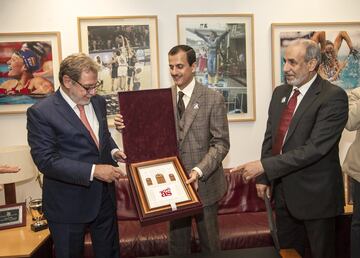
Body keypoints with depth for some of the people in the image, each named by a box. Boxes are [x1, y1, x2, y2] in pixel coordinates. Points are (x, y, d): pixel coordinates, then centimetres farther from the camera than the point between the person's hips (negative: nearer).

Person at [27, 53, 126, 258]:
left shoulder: (98, 102, 4)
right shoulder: (41, 112, -16)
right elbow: (46, 160, -21)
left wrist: (113, 151, -4)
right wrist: (93, 171, -26)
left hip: (104, 196, 6)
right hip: (68, 205, -5)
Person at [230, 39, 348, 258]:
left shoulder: (334, 97, -16)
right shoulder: (280, 92, 6)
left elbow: (314, 147, -25)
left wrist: (264, 166, -25)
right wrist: (263, 177, 6)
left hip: (315, 193, -6)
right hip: (283, 190, 6)